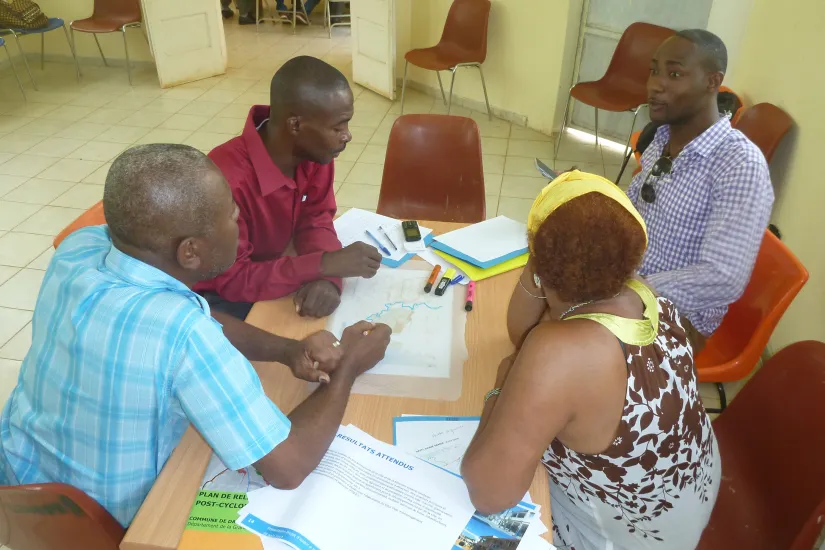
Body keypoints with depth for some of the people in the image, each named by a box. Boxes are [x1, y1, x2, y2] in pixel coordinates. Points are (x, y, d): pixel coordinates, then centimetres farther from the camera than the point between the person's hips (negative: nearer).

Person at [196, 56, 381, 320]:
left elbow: (315, 219, -6)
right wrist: (325, 264, -34)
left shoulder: (315, 152, -14)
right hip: (218, 295, -6)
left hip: (268, 272, 6)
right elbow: (232, 280, -29)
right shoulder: (228, 179, -34)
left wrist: (326, 277, -27)